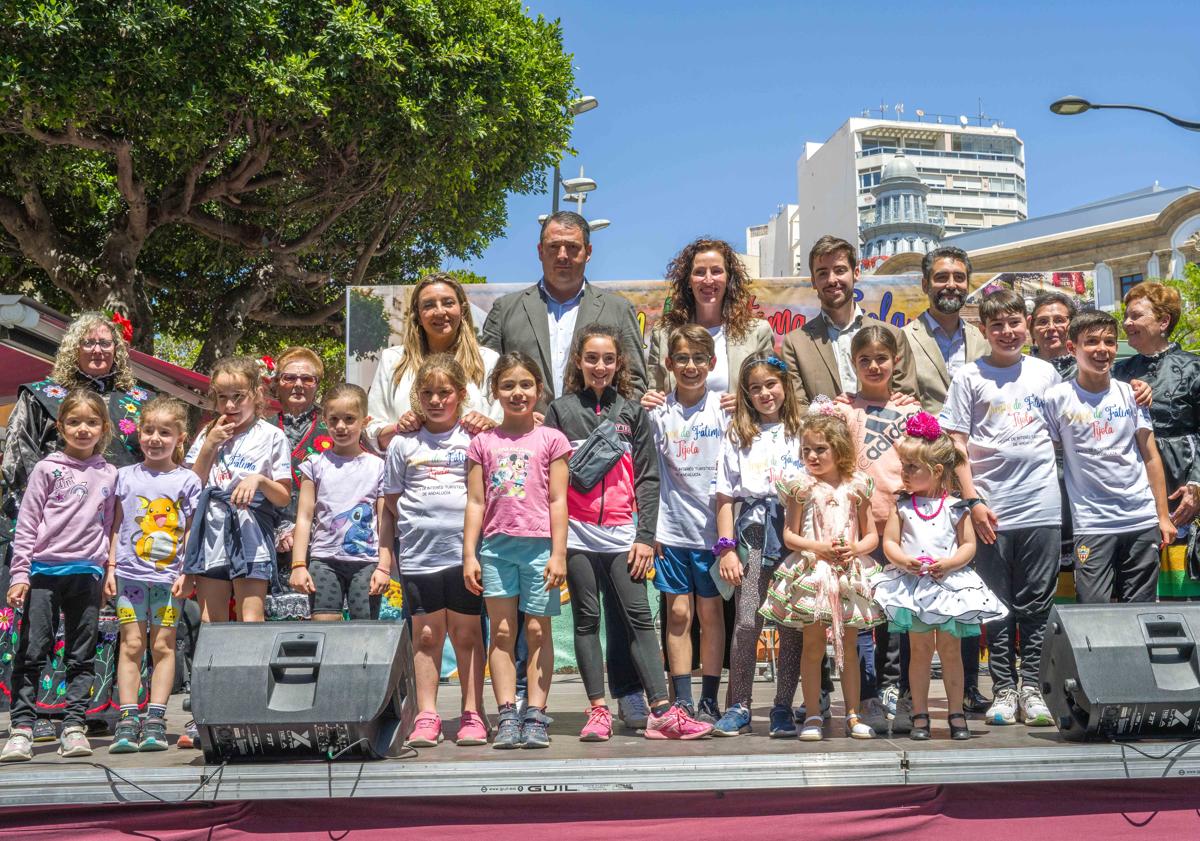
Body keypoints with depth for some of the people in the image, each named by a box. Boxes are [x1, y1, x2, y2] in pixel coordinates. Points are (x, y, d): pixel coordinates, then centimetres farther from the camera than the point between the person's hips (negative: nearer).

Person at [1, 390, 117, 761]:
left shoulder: (109, 475, 10)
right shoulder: (47, 469, 2)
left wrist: (109, 571, 9)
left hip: (87, 573, 3)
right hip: (44, 569, -2)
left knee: (82, 656, 5)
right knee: (32, 653, -1)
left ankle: (73, 727, 10)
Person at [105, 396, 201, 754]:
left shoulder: (187, 480, 3)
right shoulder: (126, 476, 8)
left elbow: (192, 531, 2)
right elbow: (117, 526, 11)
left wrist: (187, 574, -5)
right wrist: (110, 568, 5)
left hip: (170, 576, -1)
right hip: (130, 573, 1)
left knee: (163, 645, 1)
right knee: (132, 644, 0)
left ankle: (155, 720, 5)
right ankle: (127, 720, 2)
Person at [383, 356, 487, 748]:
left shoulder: (474, 438, 4)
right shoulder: (404, 443, 8)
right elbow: (392, 497, 13)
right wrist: (417, 521, 3)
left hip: (465, 551, -1)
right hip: (418, 553, 1)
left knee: (467, 633, 5)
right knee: (426, 635, 6)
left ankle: (472, 715, 11)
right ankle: (426, 716, 12)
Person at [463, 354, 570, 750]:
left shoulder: (551, 439, 5)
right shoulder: (483, 442, 10)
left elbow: (557, 500, 1)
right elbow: (475, 502, 8)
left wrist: (559, 553, -5)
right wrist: (469, 554, 3)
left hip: (540, 545, -2)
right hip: (496, 545, 2)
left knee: (537, 630, 1)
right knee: (502, 632, 1)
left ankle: (535, 716, 4)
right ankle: (507, 717, 3)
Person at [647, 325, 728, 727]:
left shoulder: (724, 407, 1)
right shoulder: (659, 412, 4)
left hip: (713, 526, -1)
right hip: (672, 528, 1)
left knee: (710, 612, 5)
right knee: (678, 613, 4)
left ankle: (709, 702, 12)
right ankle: (681, 700, 11)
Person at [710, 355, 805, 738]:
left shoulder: (801, 430, 11)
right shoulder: (737, 434, 12)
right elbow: (725, 496, 7)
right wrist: (726, 547, 0)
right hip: (753, 530, 0)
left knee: (792, 622, 1)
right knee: (746, 622, -5)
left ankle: (783, 707, 11)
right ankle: (738, 707, 4)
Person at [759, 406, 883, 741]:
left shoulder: (856, 486, 4)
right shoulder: (802, 488, 0)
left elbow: (872, 535, 8)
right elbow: (789, 535, -1)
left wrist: (856, 548, -12)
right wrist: (818, 547, -14)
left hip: (849, 573, 2)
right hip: (812, 573, -2)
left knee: (849, 646, 9)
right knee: (813, 645, 1)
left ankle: (853, 714, 18)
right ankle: (813, 715, 9)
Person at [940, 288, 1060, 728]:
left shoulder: (1046, 373, 10)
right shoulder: (970, 377, 2)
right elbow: (957, 445, -1)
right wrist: (973, 500, -8)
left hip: (1042, 506, 2)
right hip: (991, 509, -2)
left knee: (1037, 602, 6)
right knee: (998, 603, 5)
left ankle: (1031, 687, 15)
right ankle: (1004, 688, 14)